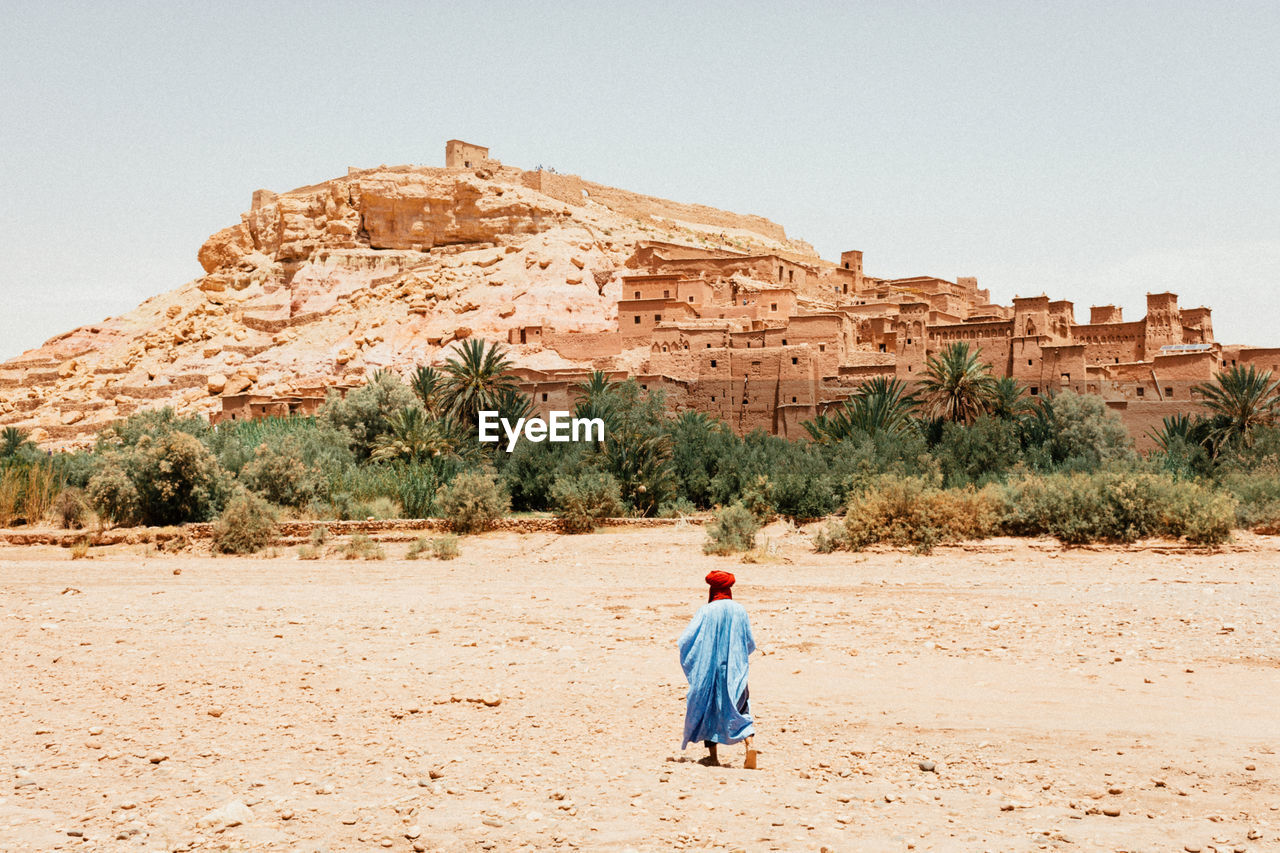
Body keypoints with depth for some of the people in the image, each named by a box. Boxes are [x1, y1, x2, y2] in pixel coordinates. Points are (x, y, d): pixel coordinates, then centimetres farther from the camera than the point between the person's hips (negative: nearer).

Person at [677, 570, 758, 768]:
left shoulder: (705, 611, -6)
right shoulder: (740, 611, 1)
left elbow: (685, 640, -10)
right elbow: (750, 644, 6)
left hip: (709, 669, -1)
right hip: (735, 670, 1)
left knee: (708, 708, 13)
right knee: (740, 709, 4)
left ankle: (712, 755, 13)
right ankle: (750, 744, -21)